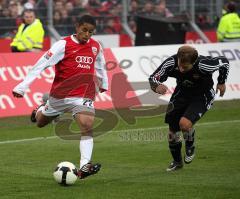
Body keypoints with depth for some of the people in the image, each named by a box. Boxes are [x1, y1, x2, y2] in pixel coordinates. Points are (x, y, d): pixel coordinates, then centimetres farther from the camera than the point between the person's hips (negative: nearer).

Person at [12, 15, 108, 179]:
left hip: (83, 96, 2)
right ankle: (41, 110, 56)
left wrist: (104, 84, 35)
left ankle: (84, 167, -28)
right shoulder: (64, 45, -11)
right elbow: (41, 65, -13)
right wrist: (22, 87, -17)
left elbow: (100, 65, 25)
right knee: (40, 123, 18)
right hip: (60, 94, -1)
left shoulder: (96, 47, 4)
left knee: (88, 126, -21)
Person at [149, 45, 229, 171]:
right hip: (181, 93, 4)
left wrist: (221, 82, 1)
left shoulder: (203, 65, -35)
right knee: (172, 130, 6)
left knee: (184, 123, -27)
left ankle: (190, 147, 8)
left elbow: (224, 62, -15)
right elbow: (153, 78, -18)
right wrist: (157, 86, -42)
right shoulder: (171, 63, -29)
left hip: (202, 97, -4)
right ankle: (177, 162, 34)